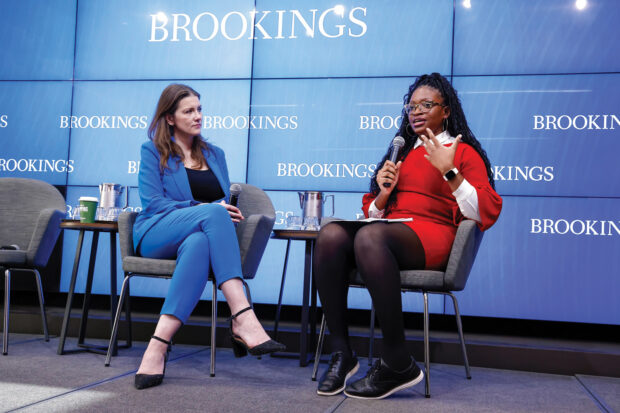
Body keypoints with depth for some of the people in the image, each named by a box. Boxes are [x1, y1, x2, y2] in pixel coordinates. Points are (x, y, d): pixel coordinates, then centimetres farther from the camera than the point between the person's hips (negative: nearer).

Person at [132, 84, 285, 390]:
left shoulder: (215, 155, 25)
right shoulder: (153, 151, 13)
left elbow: (226, 202, 19)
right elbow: (153, 203, 0)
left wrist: (222, 210, -7)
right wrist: (203, 208, -11)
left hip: (201, 234, 3)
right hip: (156, 235, -2)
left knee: (199, 243, -39)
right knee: (214, 214, -36)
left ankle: (159, 342, -48)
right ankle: (242, 318, -47)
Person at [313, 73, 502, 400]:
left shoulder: (464, 152, 13)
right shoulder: (402, 151, 29)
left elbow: (487, 214, -3)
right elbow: (372, 212, 28)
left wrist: (449, 172, -11)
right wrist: (383, 194, 5)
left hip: (431, 236, -5)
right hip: (389, 231, 5)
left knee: (370, 236, -37)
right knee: (331, 234, -27)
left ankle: (397, 364, -31)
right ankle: (341, 354, -25)